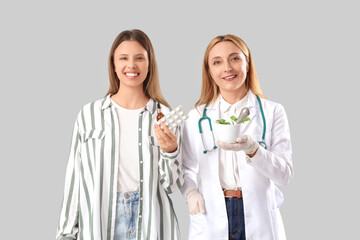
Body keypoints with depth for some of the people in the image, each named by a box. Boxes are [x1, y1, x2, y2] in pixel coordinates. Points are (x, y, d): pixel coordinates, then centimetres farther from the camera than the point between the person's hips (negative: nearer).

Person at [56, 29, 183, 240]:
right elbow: (75, 177, 2)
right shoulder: (89, 114, -1)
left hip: (150, 222, 0)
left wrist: (170, 151, -17)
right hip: (98, 222, 0)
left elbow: (172, 185, 1)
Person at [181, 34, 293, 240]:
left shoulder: (273, 112, 0)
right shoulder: (197, 117, 5)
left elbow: (285, 174, -7)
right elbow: (187, 168, 9)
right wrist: (190, 192, -10)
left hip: (259, 220, -1)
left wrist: (253, 149, -23)